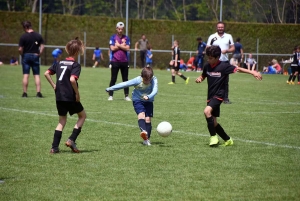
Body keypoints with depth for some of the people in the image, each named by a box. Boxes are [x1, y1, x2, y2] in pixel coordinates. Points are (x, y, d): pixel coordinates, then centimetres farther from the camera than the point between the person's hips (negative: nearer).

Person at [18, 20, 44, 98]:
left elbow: (20, 49, -12)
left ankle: (25, 93, 3)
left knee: (25, 75, 1)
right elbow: (42, 47, -3)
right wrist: (39, 54, 8)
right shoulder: (38, 36, 1)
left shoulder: (23, 36, -10)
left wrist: (22, 55, 5)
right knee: (37, 75, 5)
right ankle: (38, 92, -1)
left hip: (26, 56, -2)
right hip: (35, 56, 2)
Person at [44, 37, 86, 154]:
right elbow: (72, 79, -24)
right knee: (82, 115, 16)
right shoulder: (75, 65, -10)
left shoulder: (60, 63, 11)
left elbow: (46, 73, 9)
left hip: (59, 96, 6)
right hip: (70, 97, -6)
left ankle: (54, 147, 6)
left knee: (62, 121, 16)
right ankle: (71, 140, 2)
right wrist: (77, 93, -13)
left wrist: (54, 86, 13)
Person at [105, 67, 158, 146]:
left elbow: (155, 90, -36)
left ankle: (147, 139, 0)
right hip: (138, 100, -2)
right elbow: (124, 84, -19)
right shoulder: (137, 81, -24)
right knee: (141, 114, -27)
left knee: (148, 119, -6)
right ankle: (143, 131, -50)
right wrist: (110, 89, -12)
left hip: (148, 101, 2)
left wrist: (148, 96, -56)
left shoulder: (154, 80, -22)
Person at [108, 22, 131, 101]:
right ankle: (110, 95, 3)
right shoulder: (113, 37, 3)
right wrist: (122, 45, -6)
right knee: (113, 79, 0)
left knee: (125, 79, 5)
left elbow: (127, 48, -4)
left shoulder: (126, 38, 8)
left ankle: (126, 96, 9)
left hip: (124, 61, 2)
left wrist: (118, 45, -7)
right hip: (115, 61, -2)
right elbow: (112, 48, -9)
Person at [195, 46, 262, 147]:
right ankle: (228, 140, 26)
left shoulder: (223, 66, -13)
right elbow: (203, 76, 20)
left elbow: (237, 69, -13)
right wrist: (199, 79, -3)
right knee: (213, 122, 9)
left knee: (207, 111, -31)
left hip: (219, 95, -7)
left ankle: (213, 136, -17)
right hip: (210, 96, 7)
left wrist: (252, 72, -21)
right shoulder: (207, 66, 3)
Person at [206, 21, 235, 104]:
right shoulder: (212, 37, 5)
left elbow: (233, 48, 9)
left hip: (225, 61, 1)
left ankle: (225, 98, 3)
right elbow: (207, 48, 7)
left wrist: (226, 50, -10)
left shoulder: (228, 36, 10)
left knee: (225, 81, -1)